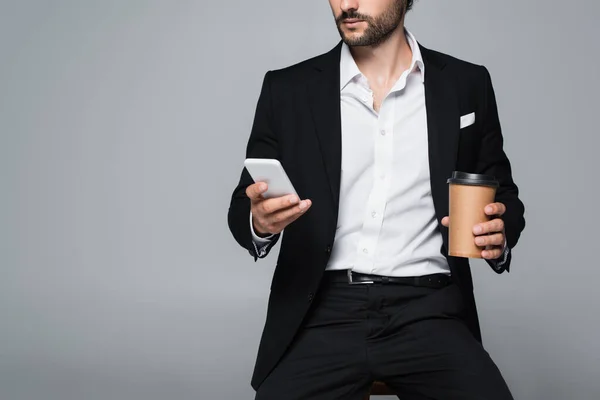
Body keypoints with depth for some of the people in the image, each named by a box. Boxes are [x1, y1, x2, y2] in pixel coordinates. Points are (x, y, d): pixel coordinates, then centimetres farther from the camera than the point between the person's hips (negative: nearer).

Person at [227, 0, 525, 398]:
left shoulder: (467, 85, 9)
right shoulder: (288, 90, 8)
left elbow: (504, 200, 16)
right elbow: (244, 208, 9)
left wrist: (498, 235, -7)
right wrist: (259, 221, -15)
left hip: (428, 312, 0)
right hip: (322, 314, 0)